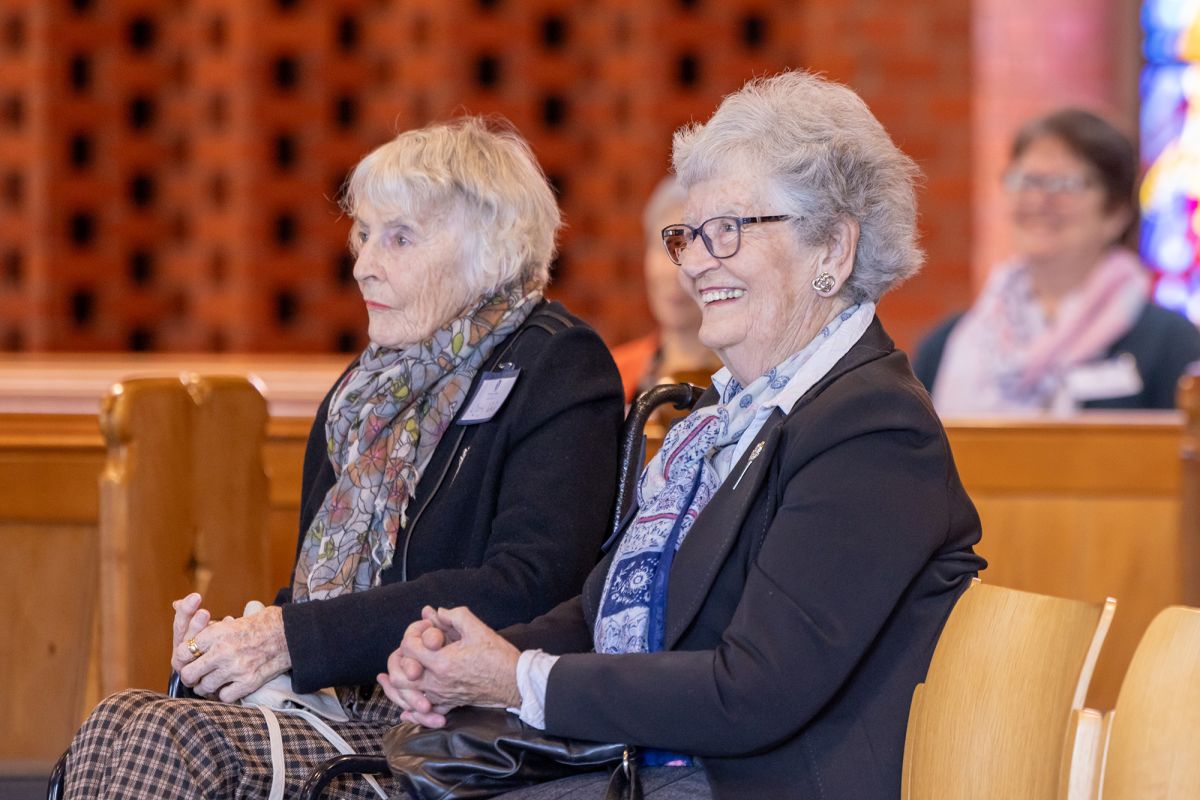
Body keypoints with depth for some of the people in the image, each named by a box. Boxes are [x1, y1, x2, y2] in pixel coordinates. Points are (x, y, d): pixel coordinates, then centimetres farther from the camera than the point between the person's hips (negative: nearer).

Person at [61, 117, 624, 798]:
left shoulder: (558, 367, -3)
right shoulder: (367, 389, 20)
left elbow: (527, 589, -17)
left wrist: (293, 639, -17)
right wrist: (232, 637, -1)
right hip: (336, 707, 7)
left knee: (169, 738, -27)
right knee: (117, 725, -21)